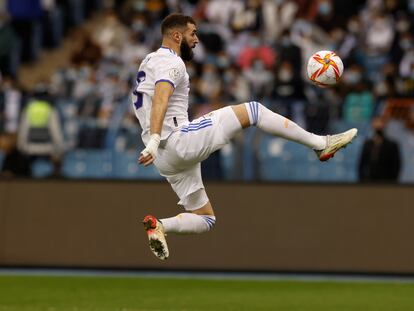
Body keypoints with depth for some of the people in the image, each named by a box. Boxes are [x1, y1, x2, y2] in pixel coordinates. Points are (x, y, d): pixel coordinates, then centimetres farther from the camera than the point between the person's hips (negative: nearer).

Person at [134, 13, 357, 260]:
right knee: (252, 110, -7)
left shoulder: (152, 61, 23)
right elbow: (160, 100, -25)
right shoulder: (171, 62, -8)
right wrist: (154, 140, -39)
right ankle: (321, 144, -5)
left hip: (167, 159, 10)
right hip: (179, 141, -10)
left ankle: (159, 225, -11)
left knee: (205, 220, 14)